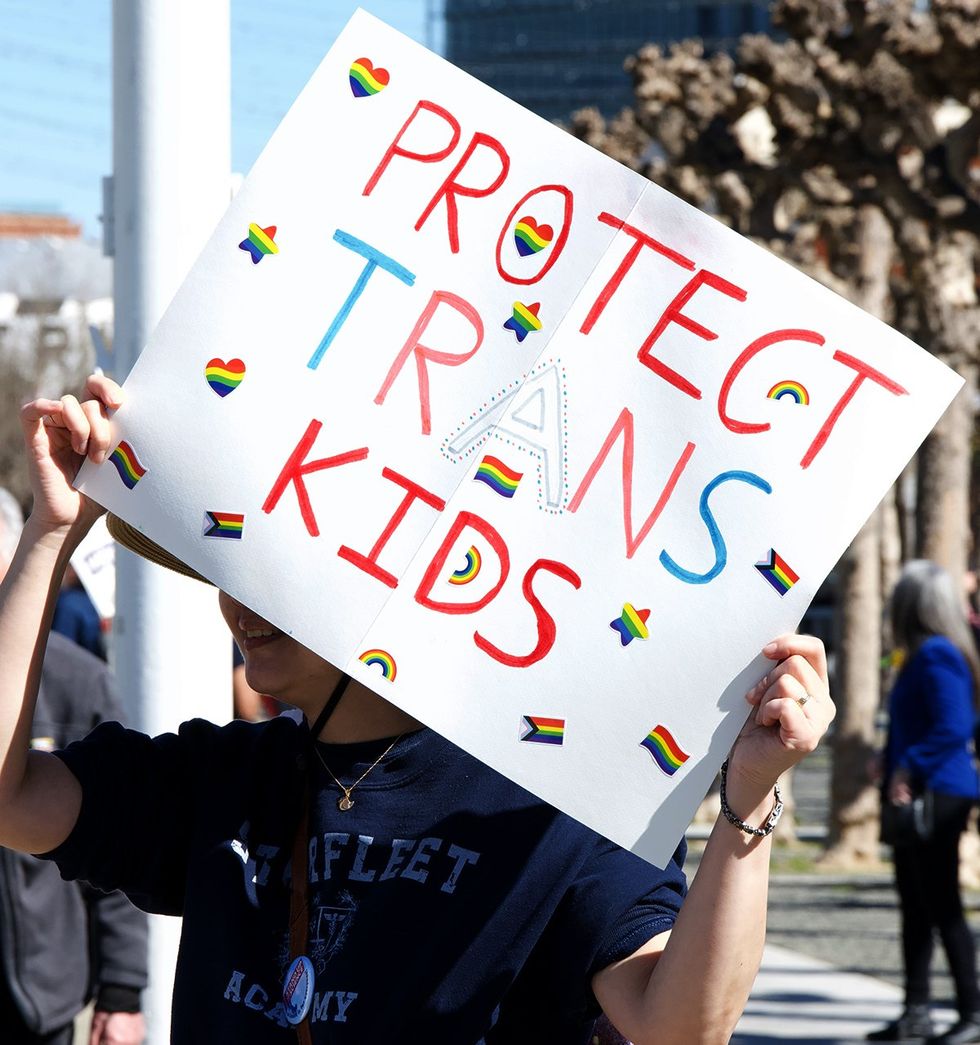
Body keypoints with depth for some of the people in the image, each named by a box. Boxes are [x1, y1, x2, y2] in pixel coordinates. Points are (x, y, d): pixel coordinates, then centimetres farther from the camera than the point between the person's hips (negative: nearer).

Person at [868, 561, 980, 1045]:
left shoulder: (936, 656, -16)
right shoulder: (925, 655, 15)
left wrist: (909, 767, -25)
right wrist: (891, 762, 18)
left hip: (938, 795, -11)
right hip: (919, 796, 11)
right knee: (916, 906, 13)